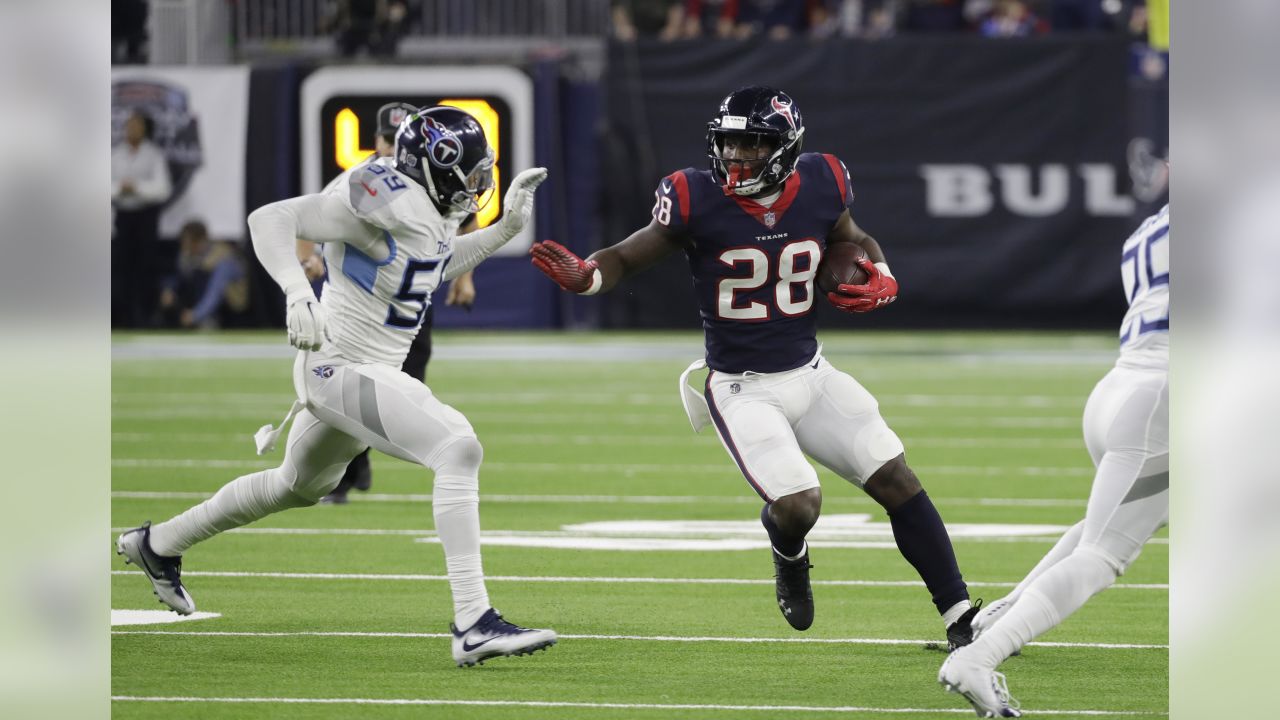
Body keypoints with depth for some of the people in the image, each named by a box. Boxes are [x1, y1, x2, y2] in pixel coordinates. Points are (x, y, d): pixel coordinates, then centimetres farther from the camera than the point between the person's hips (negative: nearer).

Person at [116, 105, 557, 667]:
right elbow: (270, 219, -24)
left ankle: (157, 544, 51)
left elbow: (436, 268, 23)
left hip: (378, 370, 11)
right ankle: (473, 626, -26)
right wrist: (297, 290, -38)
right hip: (341, 367, -11)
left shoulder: (434, 211, 2)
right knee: (458, 448, -24)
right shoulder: (386, 202, -24)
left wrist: (506, 228, 12)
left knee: (300, 484, 31)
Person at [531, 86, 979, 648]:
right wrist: (584, 276, -29)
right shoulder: (697, 201, -17)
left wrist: (882, 281, -6)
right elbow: (627, 258, -7)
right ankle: (788, 557, 19)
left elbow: (855, 241, 15)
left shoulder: (818, 186, -6)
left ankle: (961, 616, 8)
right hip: (742, 390, -4)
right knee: (798, 506, -20)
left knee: (898, 482, -2)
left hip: (810, 374, 4)